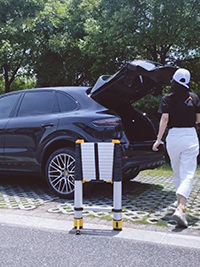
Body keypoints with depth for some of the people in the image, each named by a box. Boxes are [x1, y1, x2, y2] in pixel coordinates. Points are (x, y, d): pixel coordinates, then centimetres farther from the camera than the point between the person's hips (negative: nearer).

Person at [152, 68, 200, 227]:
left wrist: (158, 140, -12)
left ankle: (180, 201, 34)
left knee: (177, 173, 18)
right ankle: (181, 208, -24)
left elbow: (164, 119, -11)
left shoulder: (167, 99, 0)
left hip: (173, 136, 1)